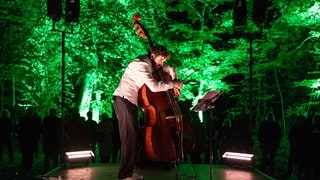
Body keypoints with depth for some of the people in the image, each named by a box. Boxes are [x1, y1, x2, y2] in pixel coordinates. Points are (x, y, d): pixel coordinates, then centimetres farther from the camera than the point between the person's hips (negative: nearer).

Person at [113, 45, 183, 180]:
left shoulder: (151, 64, 10)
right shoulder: (141, 65, -18)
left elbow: (170, 70, 21)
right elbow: (154, 86, -30)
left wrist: (174, 85, 4)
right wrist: (172, 84, -17)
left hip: (130, 102, 10)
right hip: (124, 100, -10)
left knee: (134, 137, 10)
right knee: (130, 137, -13)